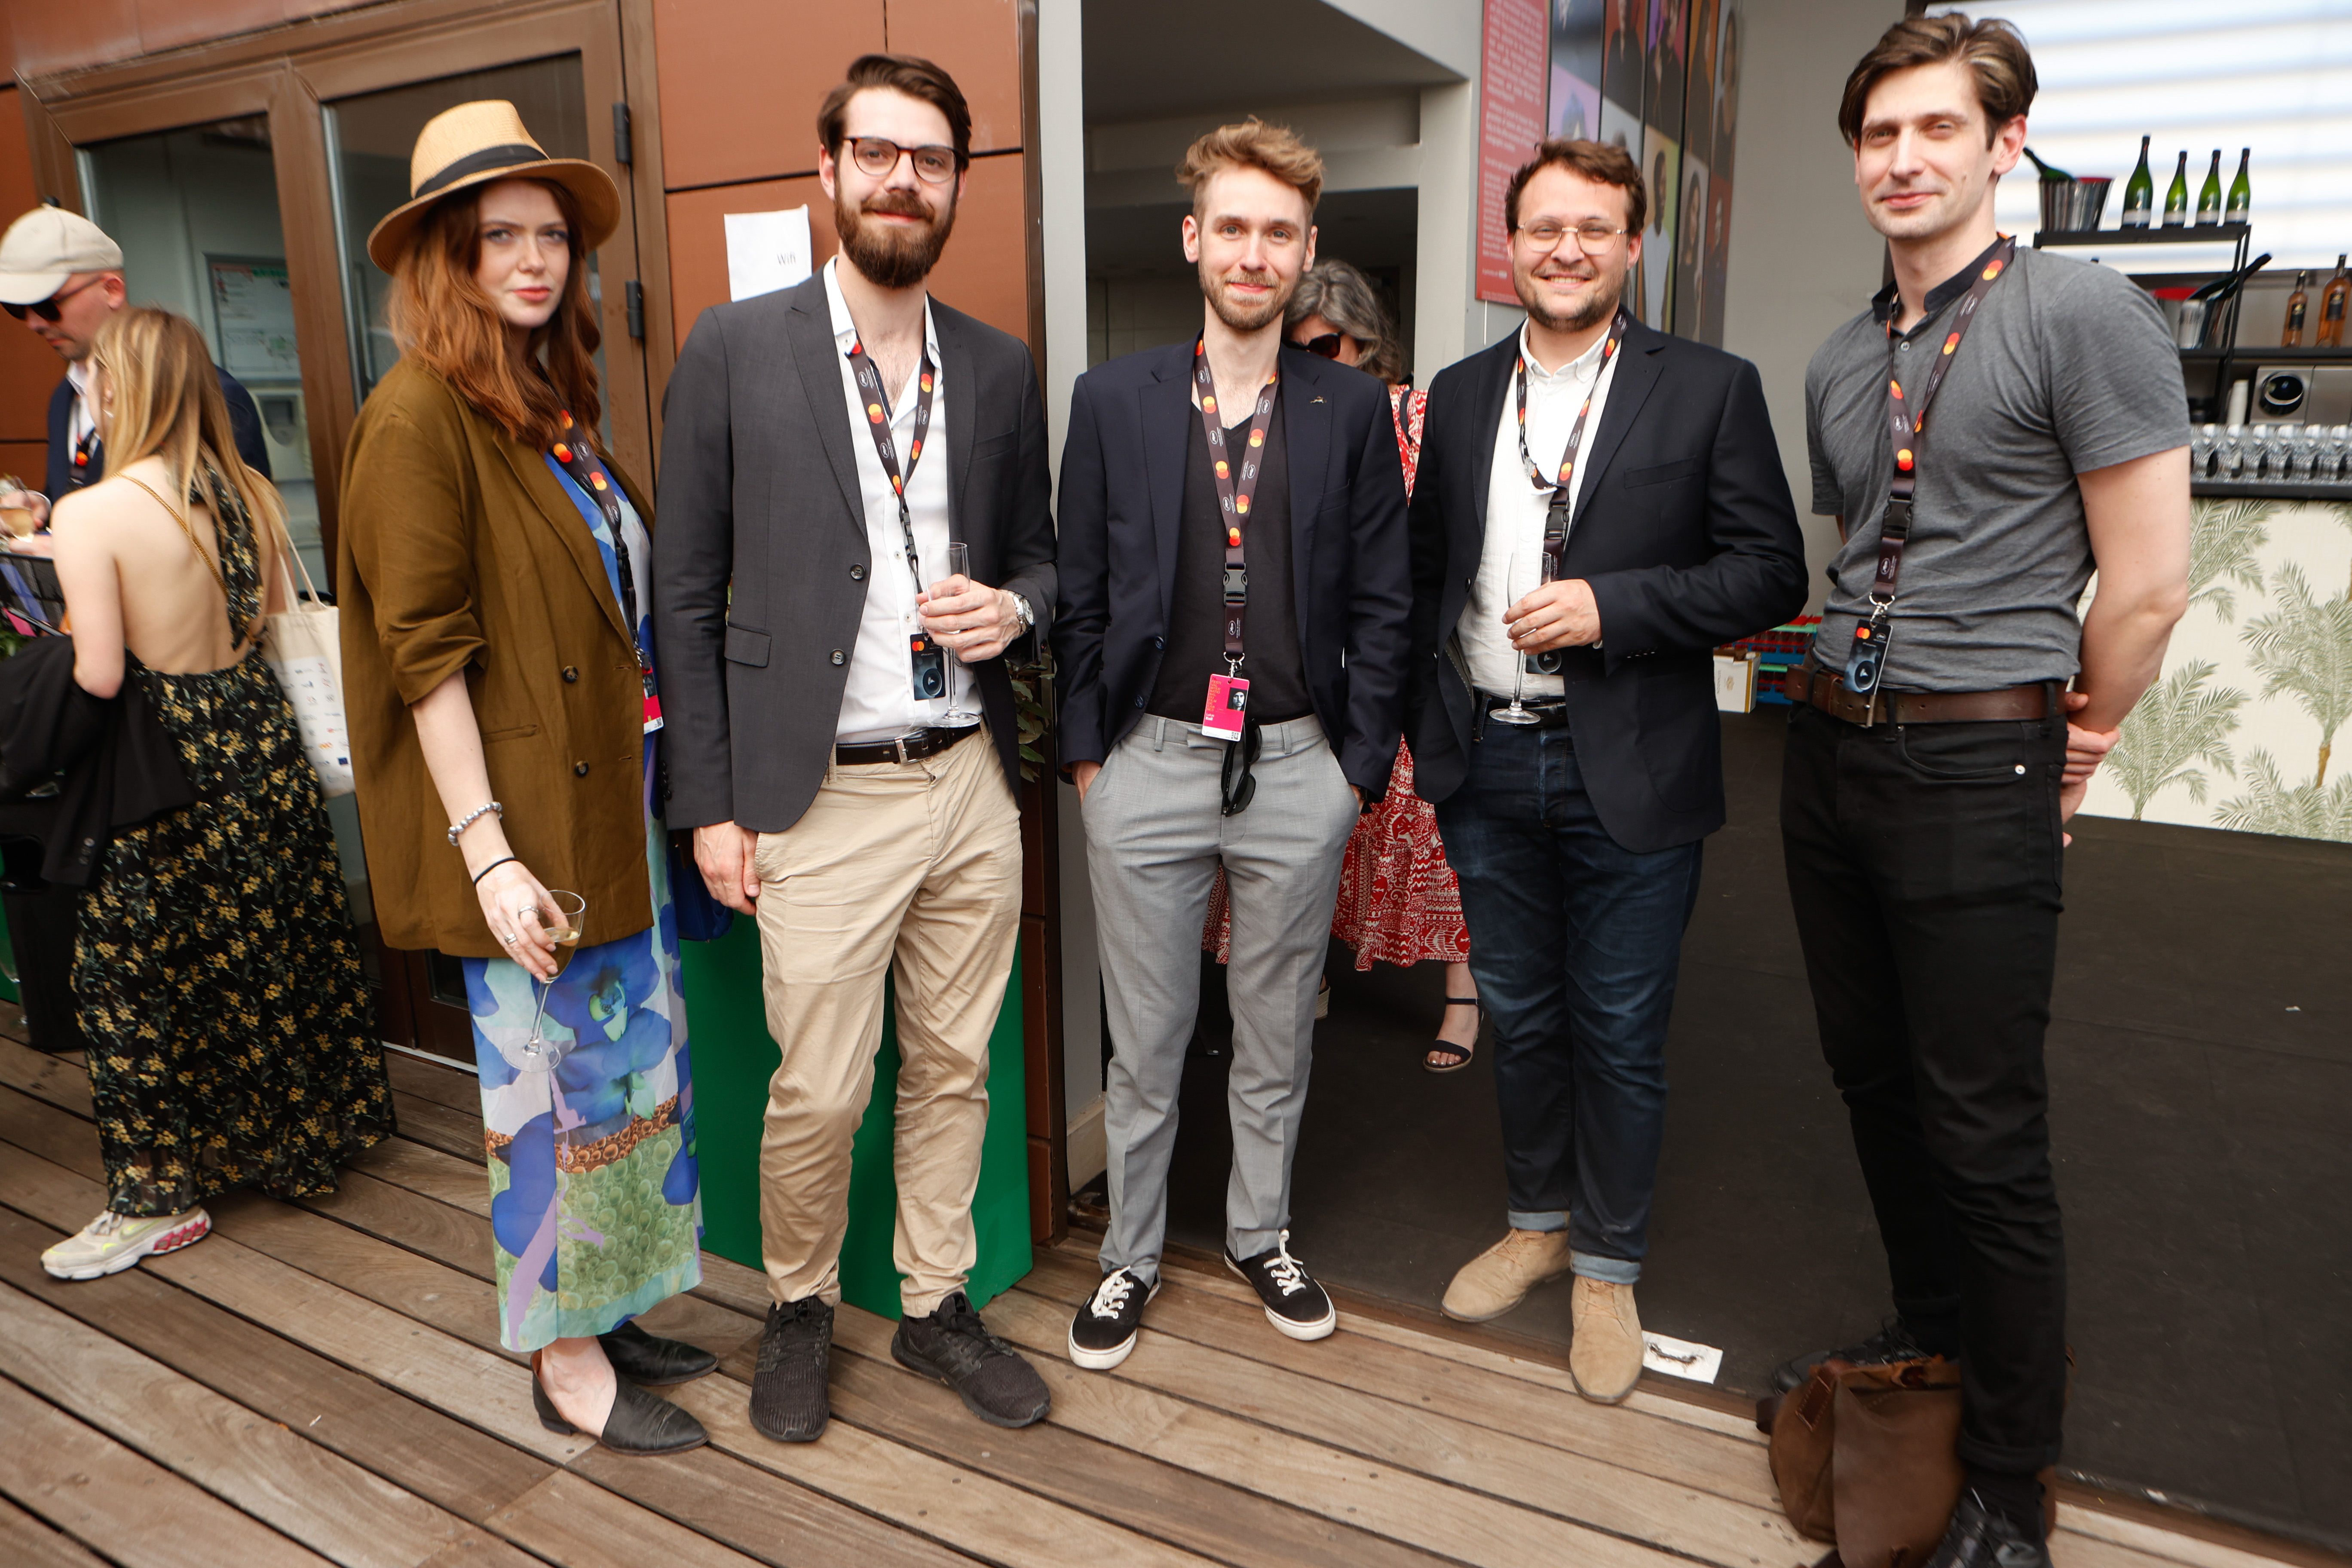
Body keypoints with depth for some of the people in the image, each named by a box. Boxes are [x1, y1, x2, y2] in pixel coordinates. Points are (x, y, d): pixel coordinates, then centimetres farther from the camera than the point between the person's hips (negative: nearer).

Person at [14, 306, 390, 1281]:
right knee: (278, 946, 20)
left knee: (131, 979, 8)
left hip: (168, 768, -6)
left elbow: (99, 677, -19)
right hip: (260, 735, 6)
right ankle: (304, 1127, 37)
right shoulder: (248, 493, 0)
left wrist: (59, 637, 2)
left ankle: (159, 1198, 18)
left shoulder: (90, 515, -18)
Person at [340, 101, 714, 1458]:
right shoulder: (422, 413, -11)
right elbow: (424, 652, -16)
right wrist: (488, 850, -20)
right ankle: (566, 1361, 24)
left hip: (614, 801, 8)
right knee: (558, 1085, 4)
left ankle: (607, 1310, 34)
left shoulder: (557, 404, 12)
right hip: (529, 826, -8)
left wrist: (666, 787, 12)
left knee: (630, 1063, 16)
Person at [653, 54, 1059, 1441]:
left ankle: (938, 1303, 35)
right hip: (823, 798, -3)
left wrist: (1014, 609, -8)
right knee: (820, 1092, 4)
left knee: (955, 1068, 14)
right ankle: (801, 1306, 33)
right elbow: (689, 594, -2)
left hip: (974, 786, 4)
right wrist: (711, 804, -4)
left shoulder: (1002, 368, 8)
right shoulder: (735, 351, -3)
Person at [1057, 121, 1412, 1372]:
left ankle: (1261, 1234, 37)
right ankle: (1131, 1253, 31)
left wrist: (1362, 761, 0)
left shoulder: (1353, 411, 3)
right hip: (1149, 764, 0)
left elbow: (1379, 604, 4)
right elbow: (1079, 595, 4)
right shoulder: (1112, 400, 2)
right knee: (1144, 1043, 11)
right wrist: (1083, 749, 0)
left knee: (1276, 1036, 15)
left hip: (1298, 767, 1)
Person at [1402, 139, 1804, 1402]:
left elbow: (1771, 573, -6)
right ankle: (1538, 1223, 38)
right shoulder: (1460, 394, 10)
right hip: (1487, 764, 4)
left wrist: (1610, 605, -18)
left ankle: (1607, 1267, 28)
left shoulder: (1709, 389, -2)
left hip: (1629, 771, -3)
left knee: (1620, 1034, 8)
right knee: (1518, 1014, 17)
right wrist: (1429, 723, 6)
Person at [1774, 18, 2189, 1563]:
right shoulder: (1839, 366, 12)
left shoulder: (2083, 311, -9)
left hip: (1974, 769, -7)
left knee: (1985, 1133, 0)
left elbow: (2147, 583, -10)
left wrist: (2061, 752, 0)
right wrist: (1850, 699, 13)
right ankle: (1931, 1338, 40)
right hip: (1830, 749, 7)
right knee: (1873, 1083, 17)